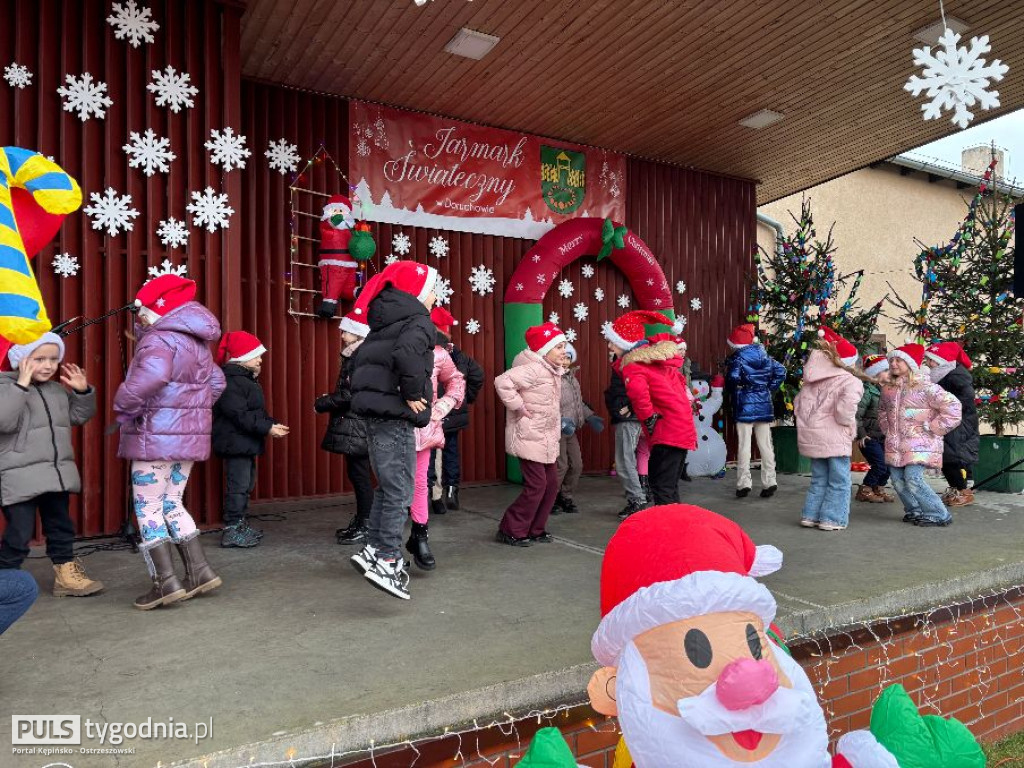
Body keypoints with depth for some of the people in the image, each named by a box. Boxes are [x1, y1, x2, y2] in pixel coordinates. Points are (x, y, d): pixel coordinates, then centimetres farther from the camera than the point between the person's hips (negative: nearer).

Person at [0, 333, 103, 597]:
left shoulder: (58, 390, 11)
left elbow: (78, 416, 21)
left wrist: (83, 391, 6)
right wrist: (22, 385, -28)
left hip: (57, 474, 7)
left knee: (61, 527, 14)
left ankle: (67, 574, 23)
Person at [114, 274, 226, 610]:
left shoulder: (160, 338, -14)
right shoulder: (197, 342, 16)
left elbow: (150, 377, -33)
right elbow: (216, 382, 22)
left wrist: (125, 411, -18)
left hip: (157, 435, -9)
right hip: (190, 434, 9)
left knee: (148, 508, 2)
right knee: (171, 504, 17)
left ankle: (166, 582, 2)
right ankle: (199, 570, 15)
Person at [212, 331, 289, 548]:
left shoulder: (247, 379, 17)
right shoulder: (230, 381, -17)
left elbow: (257, 411, 21)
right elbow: (239, 415, -24)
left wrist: (272, 424, 7)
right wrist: (267, 428, -24)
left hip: (246, 443, 11)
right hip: (235, 442, -11)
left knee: (246, 484, 17)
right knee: (238, 485, -7)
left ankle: (240, 525, 27)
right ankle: (231, 531, 0)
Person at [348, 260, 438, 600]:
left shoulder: (386, 321, 18)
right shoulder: (419, 320, -9)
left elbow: (363, 357, 23)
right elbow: (406, 353, -29)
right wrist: (413, 394, -19)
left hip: (375, 410, 9)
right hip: (394, 414, -9)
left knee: (387, 487, 19)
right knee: (400, 492, -3)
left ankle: (372, 549, 24)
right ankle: (387, 561, 0)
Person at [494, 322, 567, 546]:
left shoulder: (553, 371, 11)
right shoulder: (533, 370, -19)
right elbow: (503, 382, -31)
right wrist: (519, 407, -23)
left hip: (547, 440, 9)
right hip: (529, 438, -9)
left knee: (551, 484, 10)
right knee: (536, 486, -6)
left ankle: (535, 530, 24)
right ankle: (511, 531, 10)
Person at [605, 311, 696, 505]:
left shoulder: (633, 365, -12)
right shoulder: (658, 357, 15)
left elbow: (637, 390, -34)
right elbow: (680, 381, 26)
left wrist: (649, 418, -20)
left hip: (667, 433, -9)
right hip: (684, 430, 9)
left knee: (661, 488, -7)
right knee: (670, 486, 17)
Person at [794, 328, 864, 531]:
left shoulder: (812, 380, 9)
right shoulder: (851, 381, -11)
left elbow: (798, 402, 12)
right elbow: (845, 409, -26)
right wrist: (849, 424, -8)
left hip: (811, 435, 7)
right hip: (835, 438, -7)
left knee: (819, 479, 19)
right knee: (839, 481, 6)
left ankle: (810, 515, 20)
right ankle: (832, 519, 7)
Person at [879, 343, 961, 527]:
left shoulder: (924, 387, -10)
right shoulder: (888, 388, 10)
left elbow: (952, 406, -15)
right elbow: (883, 410, 28)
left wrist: (931, 428, -12)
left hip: (919, 443, -7)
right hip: (895, 444, 7)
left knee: (913, 479, -16)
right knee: (898, 480, 7)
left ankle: (939, 515, 0)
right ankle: (914, 511, 27)